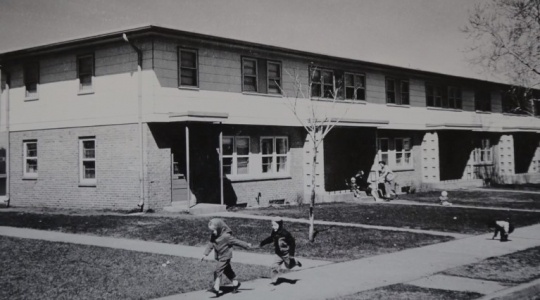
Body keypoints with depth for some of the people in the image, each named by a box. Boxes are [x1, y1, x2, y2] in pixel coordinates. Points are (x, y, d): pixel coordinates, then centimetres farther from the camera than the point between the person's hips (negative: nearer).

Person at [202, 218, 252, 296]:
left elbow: (236, 241, -14)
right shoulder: (213, 236, 0)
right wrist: (205, 254, -5)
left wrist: (246, 245, -5)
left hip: (225, 257, -8)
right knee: (227, 271, 19)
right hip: (219, 257, 8)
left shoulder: (226, 236, -21)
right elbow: (210, 244, 3)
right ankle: (235, 283, 35)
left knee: (218, 271, -14)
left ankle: (216, 288, -15)